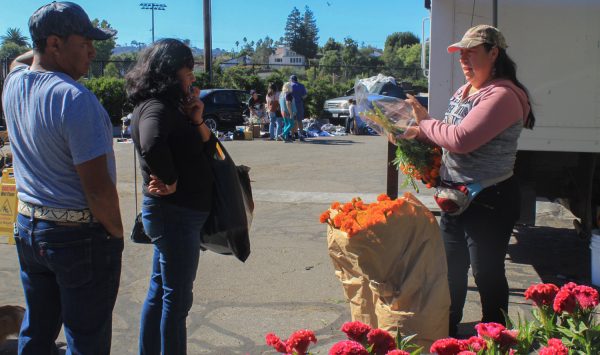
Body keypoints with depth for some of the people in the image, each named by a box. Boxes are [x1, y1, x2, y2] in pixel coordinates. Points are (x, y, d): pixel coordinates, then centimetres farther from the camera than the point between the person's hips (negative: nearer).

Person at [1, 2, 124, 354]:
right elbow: (98, 188, -24)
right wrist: (116, 233, -10)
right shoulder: (76, 99, -23)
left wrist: (41, 46, 14)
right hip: (81, 235, -8)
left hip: (28, 227, 8)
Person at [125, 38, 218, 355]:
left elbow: (208, 151, 13)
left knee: (160, 291, 20)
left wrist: (197, 120, -4)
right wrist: (171, 183, -24)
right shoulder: (155, 108, -17)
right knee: (177, 298, 1)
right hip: (174, 213, -10)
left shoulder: (170, 106, 11)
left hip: (173, 213, 10)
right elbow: (152, 145, -40)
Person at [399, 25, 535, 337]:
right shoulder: (463, 92, 9)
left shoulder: (502, 96, -21)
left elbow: (461, 138, -30)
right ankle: (447, 329, 40)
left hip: (489, 202, -9)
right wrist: (424, 120, -3)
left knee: (487, 273, 5)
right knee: (451, 267, 21)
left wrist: (425, 126, -14)